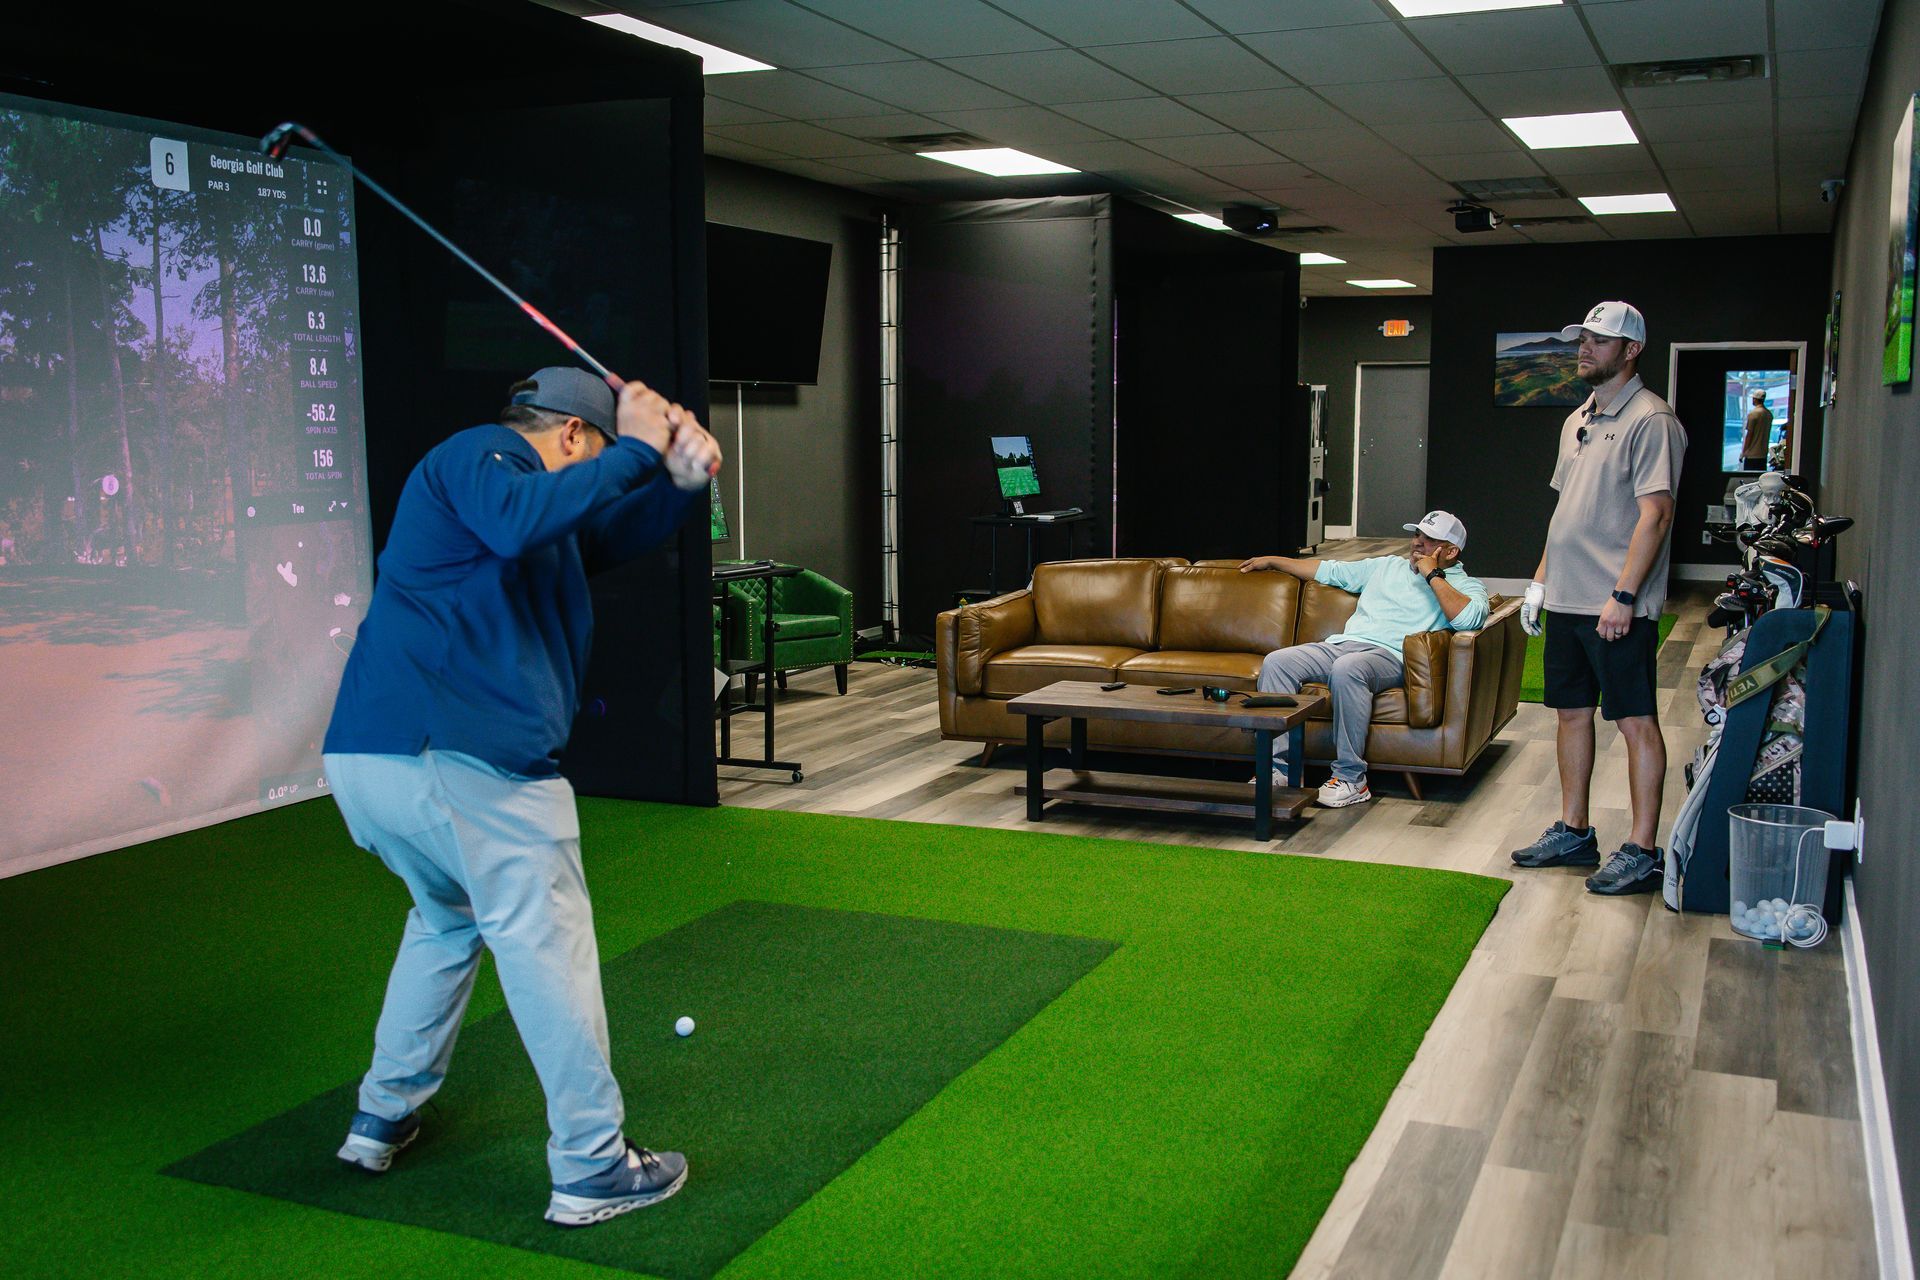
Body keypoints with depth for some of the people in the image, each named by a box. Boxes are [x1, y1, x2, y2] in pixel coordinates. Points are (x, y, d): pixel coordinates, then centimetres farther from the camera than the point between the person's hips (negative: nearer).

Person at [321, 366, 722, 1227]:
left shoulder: (500, 473, 28)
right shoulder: (476, 454, -1)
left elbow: (613, 538, 29)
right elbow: (521, 521, -25)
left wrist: (680, 479, 10)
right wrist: (633, 451, -16)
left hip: (367, 759, 10)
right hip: (465, 759, -10)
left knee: (448, 917, 29)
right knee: (546, 940, -3)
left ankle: (384, 1117, 36)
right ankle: (591, 1168, 1)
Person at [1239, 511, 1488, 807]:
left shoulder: (1465, 586, 12)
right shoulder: (1388, 566, 30)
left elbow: (1469, 618, -13)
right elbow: (1330, 570, 36)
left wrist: (1433, 575, -5)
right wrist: (1272, 560, 37)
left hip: (1390, 655, -6)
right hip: (1342, 644, 6)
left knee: (1347, 668, -40)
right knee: (1277, 661, -19)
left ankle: (1351, 778, -30)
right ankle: (1277, 769, -20)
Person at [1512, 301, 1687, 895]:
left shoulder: (1651, 420, -10)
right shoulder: (1576, 421, 17)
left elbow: (1655, 514, -17)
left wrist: (1622, 596, -23)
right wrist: (1540, 580, 18)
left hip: (1619, 607, -9)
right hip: (1566, 601, 9)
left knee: (1637, 722, -3)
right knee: (1572, 713, 14)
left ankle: (1643, 852, 2)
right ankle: (1572, 832, 24)